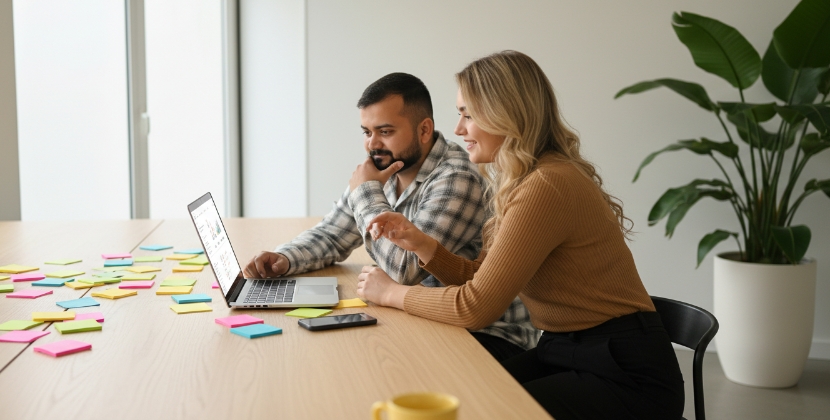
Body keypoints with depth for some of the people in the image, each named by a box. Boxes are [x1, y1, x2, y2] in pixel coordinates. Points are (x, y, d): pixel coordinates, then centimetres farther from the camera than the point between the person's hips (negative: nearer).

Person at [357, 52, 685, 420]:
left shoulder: (548, 186, -22)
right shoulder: (520, 182, 8)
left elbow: (475, 306, -21)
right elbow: (479, 278, 11)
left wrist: (390, 293, -8)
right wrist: (419, 243, -2)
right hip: (561, 352, 8)